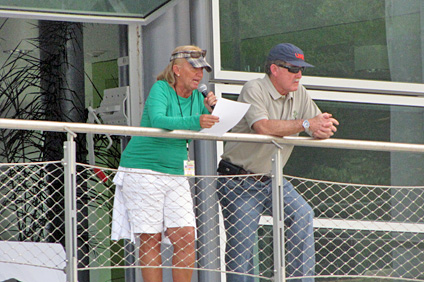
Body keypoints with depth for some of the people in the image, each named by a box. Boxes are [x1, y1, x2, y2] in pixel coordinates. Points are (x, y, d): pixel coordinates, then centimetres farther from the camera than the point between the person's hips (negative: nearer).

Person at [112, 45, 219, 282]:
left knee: (186, 238, -5)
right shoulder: (160, 90, -10)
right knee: (151, 240, -7)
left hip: (175, 174, 6)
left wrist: (209, 109, -5)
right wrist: (195, 122, -42)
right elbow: (157, 120, -29)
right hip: (142, 171, -6)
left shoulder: (197, 96, 10)